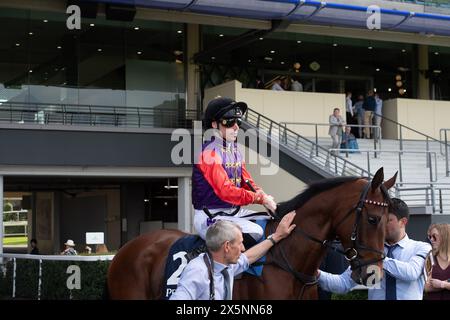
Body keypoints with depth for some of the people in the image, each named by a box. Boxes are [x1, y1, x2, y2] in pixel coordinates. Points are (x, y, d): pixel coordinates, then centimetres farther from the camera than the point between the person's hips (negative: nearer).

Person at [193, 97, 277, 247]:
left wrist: (265, 198, -9)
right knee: (256, 233, -27)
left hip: (235, 212, 9)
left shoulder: (234, 150, 14)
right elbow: (226, 191, -22)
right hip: (210, 217, -9)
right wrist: (260, 198, -17)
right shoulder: (210, 152, -14)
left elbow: (247, 182, 12)